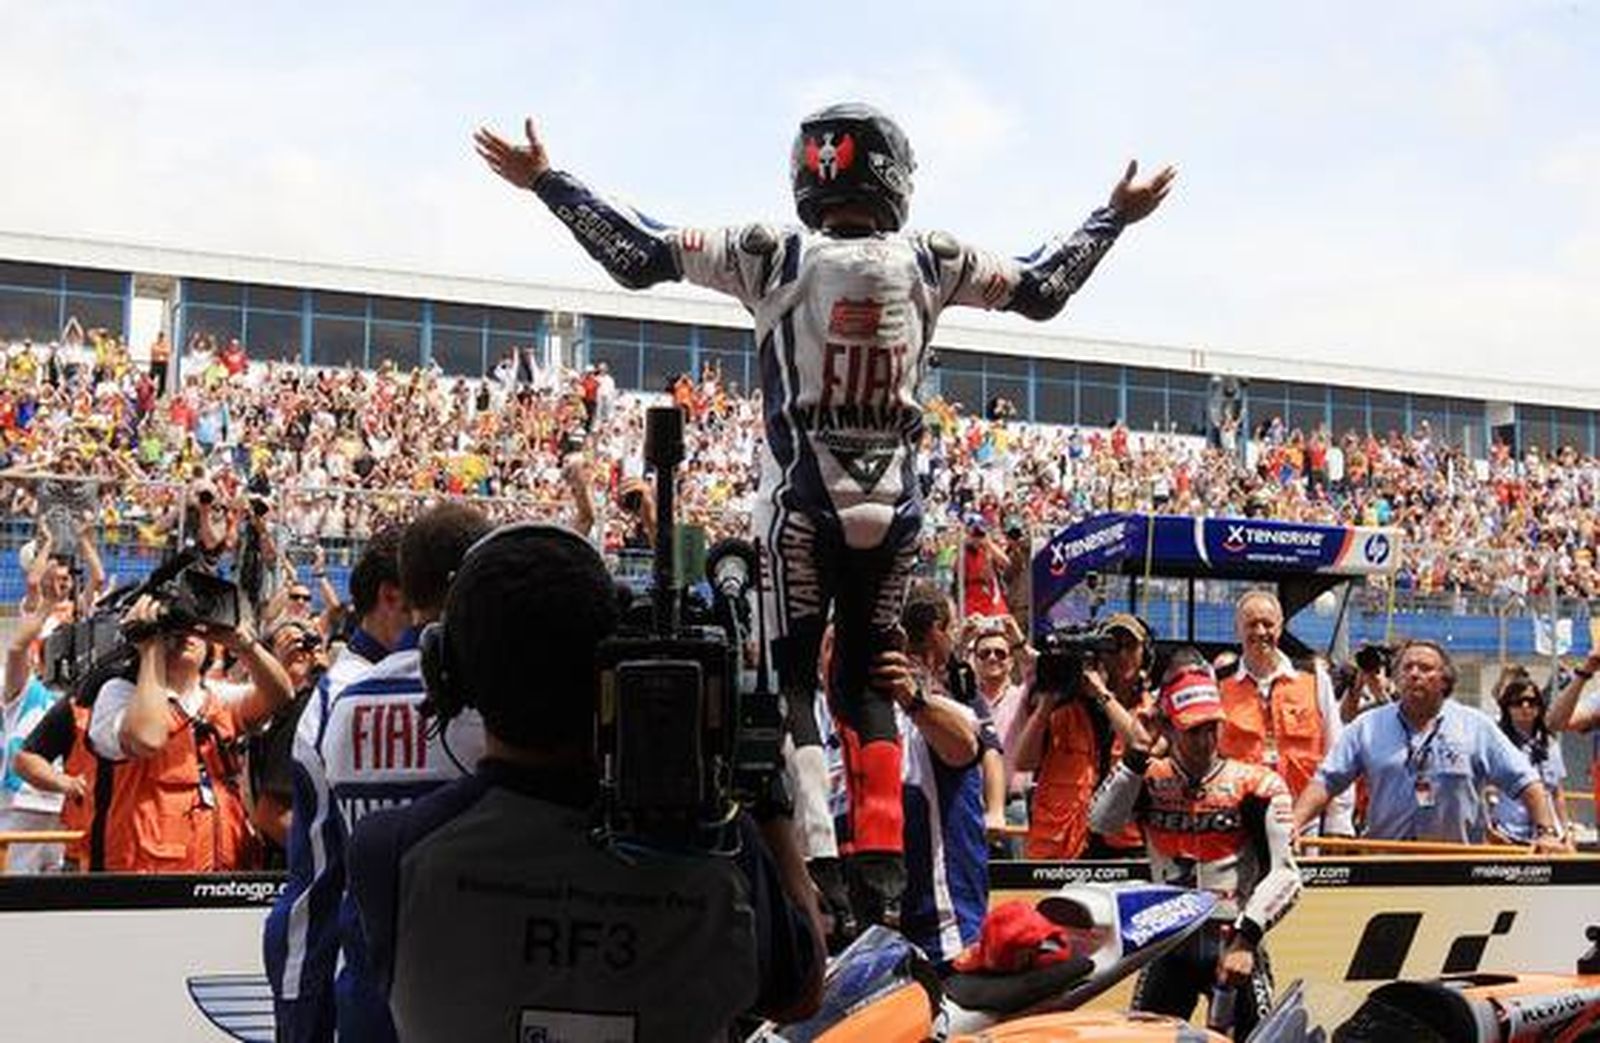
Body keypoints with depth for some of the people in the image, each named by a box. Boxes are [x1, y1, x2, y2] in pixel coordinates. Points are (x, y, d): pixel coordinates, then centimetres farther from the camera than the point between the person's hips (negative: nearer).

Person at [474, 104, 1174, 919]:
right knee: (865, 679, 14)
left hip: (802, 507, -3)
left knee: (790, 678, 4)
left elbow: (637, 256, -6)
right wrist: (1115, 215, 25)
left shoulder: (775, 257, -8)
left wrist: (545, 180, 5)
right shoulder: (929, 263, -1)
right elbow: (1043, 288, 11)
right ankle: (880, 857, 7)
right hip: (893, 511, 3)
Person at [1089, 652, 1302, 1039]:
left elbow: (1284, 874, -9)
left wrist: (1245, 939, -19)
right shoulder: (1150, 781, 9)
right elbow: (1103, 821, -9)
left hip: (1231, 942, -3)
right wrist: (1137, 754, -9)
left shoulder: (1255, 785, -1)